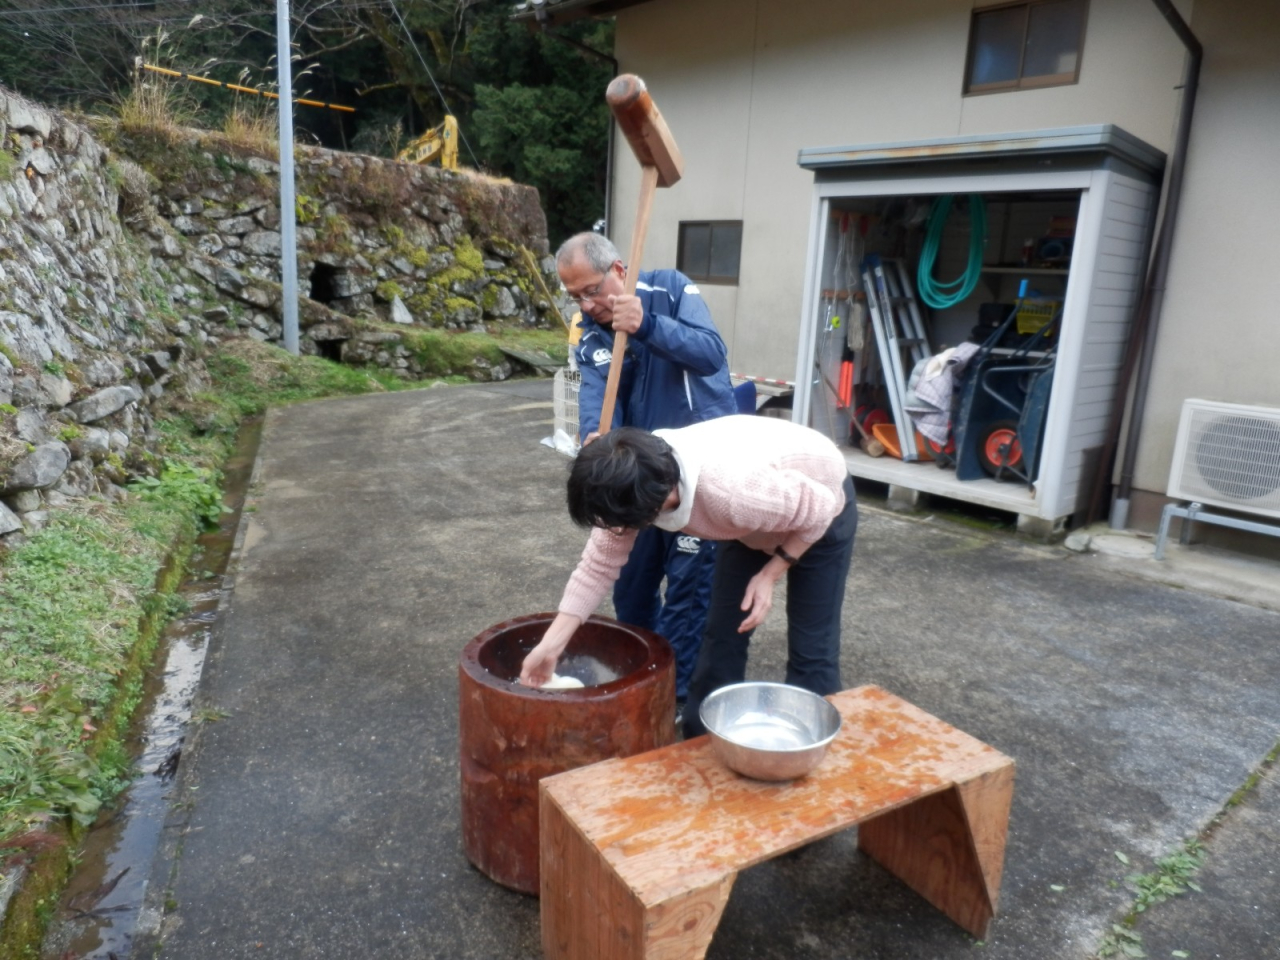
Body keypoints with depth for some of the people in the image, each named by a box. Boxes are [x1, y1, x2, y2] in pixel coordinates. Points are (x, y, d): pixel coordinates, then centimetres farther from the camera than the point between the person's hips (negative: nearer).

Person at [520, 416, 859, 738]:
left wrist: (770, 574, -21)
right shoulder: (633, 485, -25)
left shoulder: (733, 493, -45)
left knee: (810, 649, -4)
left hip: (821, 509, -5)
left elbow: (819, 509, -27)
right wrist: (550, 646, -16)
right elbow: (597, 567, -14)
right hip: (759, 517, 6)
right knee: (722, 633, 7)